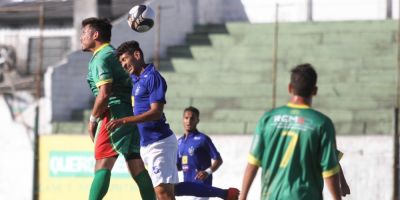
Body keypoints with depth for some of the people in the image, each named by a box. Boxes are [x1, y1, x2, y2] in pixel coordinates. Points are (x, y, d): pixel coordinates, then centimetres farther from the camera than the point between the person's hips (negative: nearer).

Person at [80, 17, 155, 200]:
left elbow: (104, 93, -18)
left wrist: (93, 119, -6)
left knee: (102, 163, -12)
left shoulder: (101, 57, -7)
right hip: (131, 114, 9)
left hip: (115, 113, -9)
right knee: (136, 166, 7)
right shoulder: (113, 53, 22)